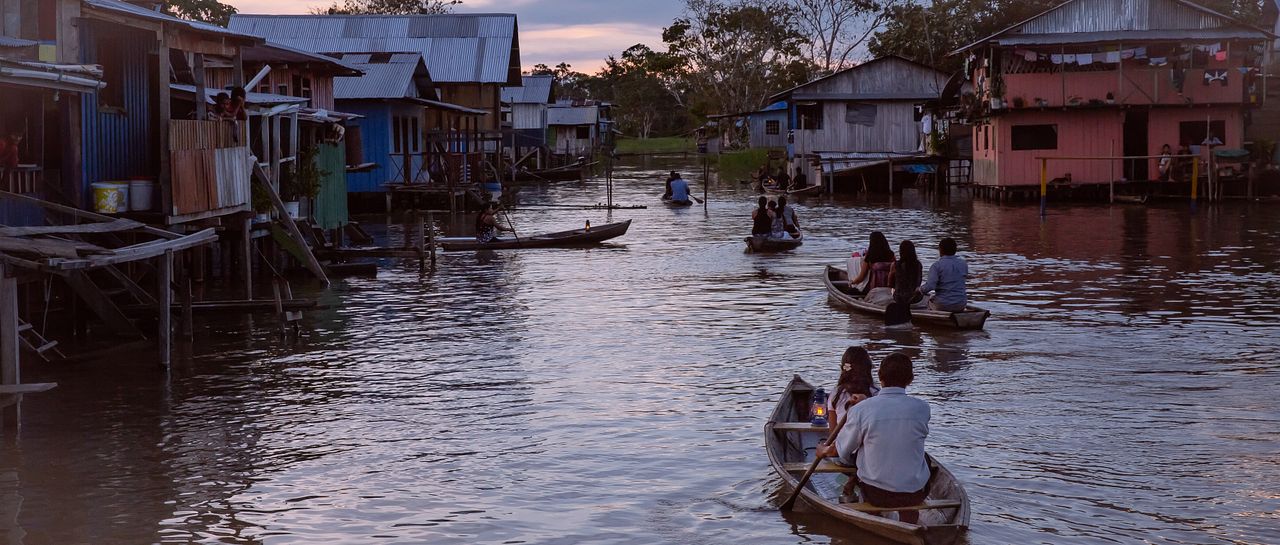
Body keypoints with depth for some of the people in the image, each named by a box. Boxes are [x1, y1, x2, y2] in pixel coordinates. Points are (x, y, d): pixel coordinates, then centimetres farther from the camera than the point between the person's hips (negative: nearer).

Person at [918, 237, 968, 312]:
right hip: (960, 306, 3)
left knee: (930, 300, 31)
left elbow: (930, 286, -23)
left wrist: (920, 290, -4)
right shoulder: (963, 264, 0)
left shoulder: (936, 266, -14)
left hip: (942, 306, -3)